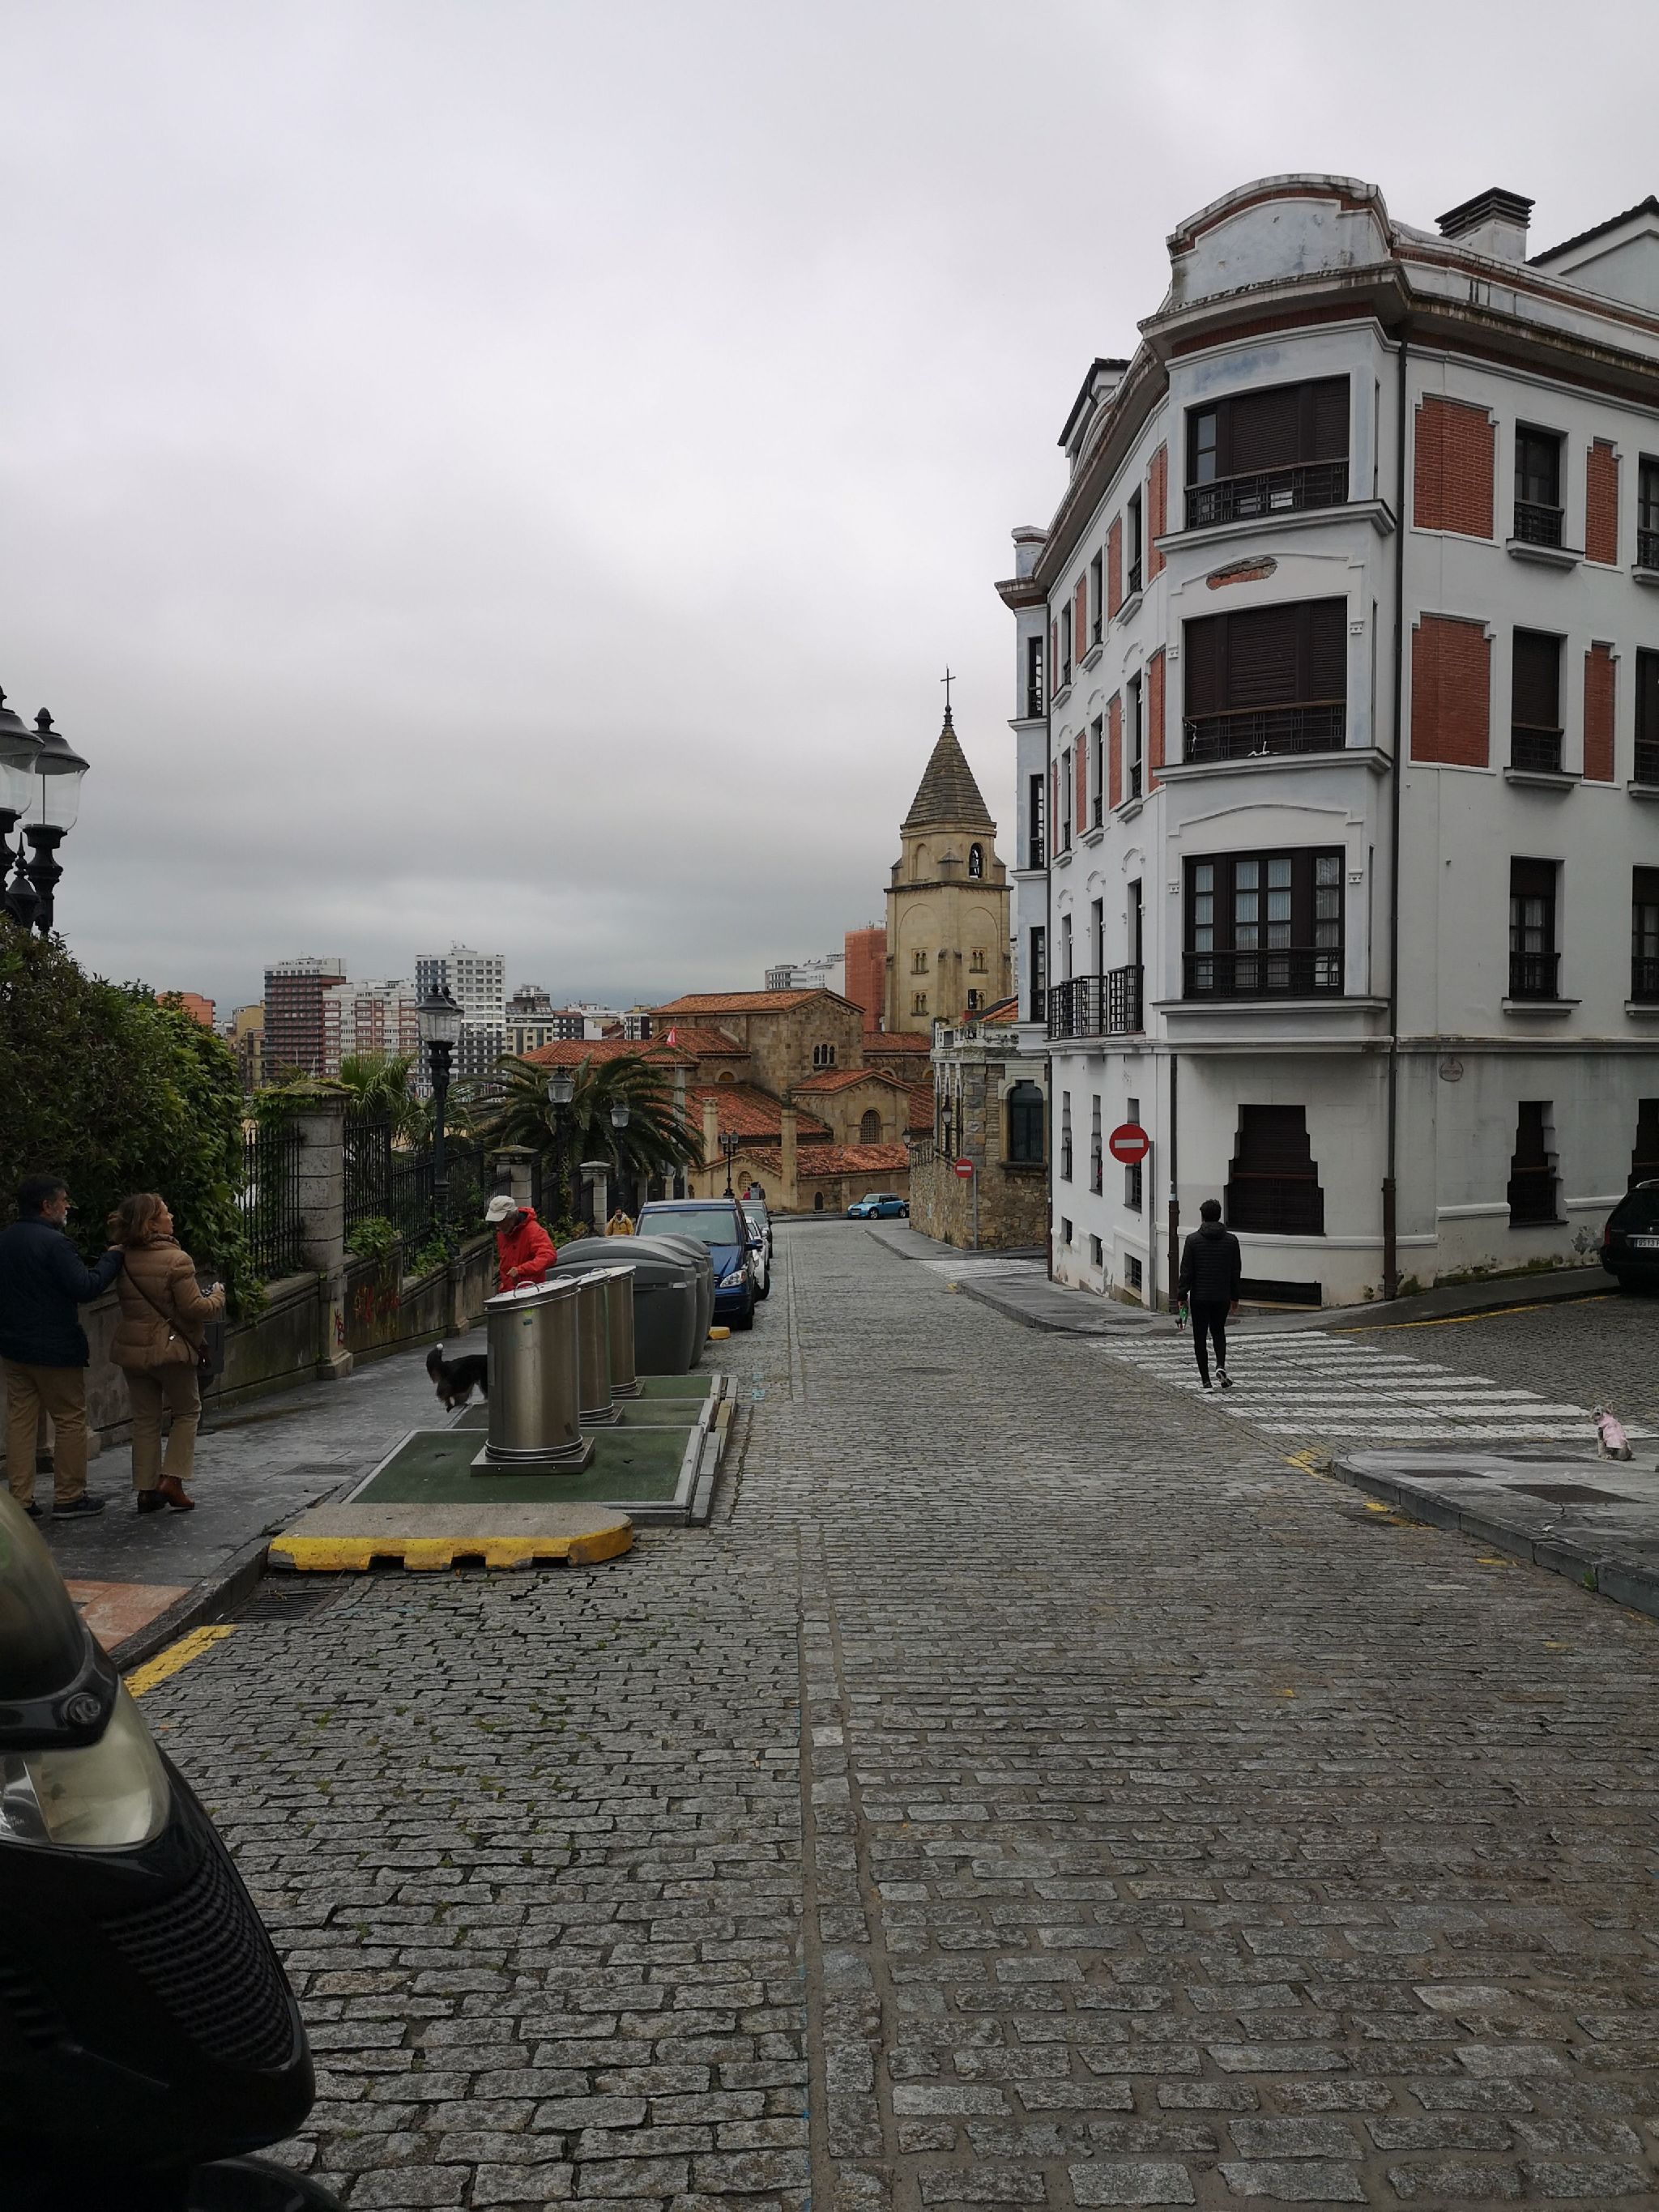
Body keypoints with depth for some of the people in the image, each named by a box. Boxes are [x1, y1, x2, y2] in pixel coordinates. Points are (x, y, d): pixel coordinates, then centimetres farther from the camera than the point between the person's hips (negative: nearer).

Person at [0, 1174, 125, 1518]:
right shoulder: (53, 1242, -18)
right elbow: (86, 1288, -22)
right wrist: (113, 1258, -11)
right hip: (54, 1348, -8)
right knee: (70, 1420, 4)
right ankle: (70, 1497, 9)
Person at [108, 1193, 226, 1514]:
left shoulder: (122, 1260, 2)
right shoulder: (176, 1260, -18)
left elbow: (127, 1302, 13)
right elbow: (194, 1308, -17)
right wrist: (217, 1297, 1)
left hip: (132, 1350, 5)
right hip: (171, 1348, -5)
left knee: (145, 1419, 13)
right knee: (187, 1412, 12)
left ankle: (146, 1490, 15)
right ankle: (172, 1479, 2)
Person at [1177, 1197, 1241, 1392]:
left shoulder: (1193, 1240, -7)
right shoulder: (1231, 1240, 1)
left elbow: (1186, 1271, -8)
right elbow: (1236, 1272, 5)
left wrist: (1182, 1296, -3)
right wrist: (1234, 1297, 13)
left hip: (1199, 1297, -2)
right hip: (1222, 1297, 3)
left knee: (1200, 1336, 7)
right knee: (1218, 1331, 20)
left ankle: (1205, 1378, 7)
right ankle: (1220, 1366, -4)